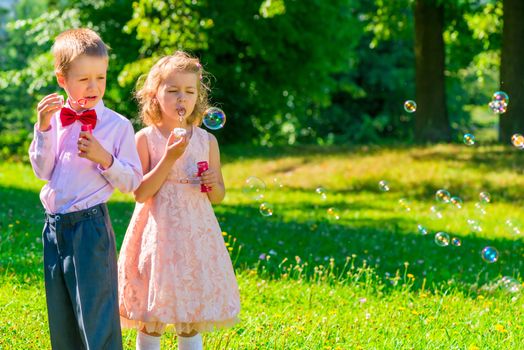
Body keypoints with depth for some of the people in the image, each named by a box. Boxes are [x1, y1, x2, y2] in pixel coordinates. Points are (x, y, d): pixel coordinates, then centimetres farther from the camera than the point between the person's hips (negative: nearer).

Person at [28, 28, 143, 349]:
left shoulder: (118, 126, -4)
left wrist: (105, 159, -18)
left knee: (96, 314, -5)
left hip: (90, 226, -5)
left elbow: (133, 182, -3)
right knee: (62, 319, 14)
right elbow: (43, 171, 0)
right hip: (54, 225, 5)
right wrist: (44, 128, -10)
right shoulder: (54, 118, 5)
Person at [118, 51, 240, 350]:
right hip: (158, 236, -2)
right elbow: (141, 193, -9)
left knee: (191, 325, 7)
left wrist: (213, 186, -10)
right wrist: (169, 158, -17)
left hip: (196, 236, 2)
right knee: (150, 323, 2)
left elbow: (219, 196, 13)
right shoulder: (145, 139, -3)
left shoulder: (207, 141, 5)